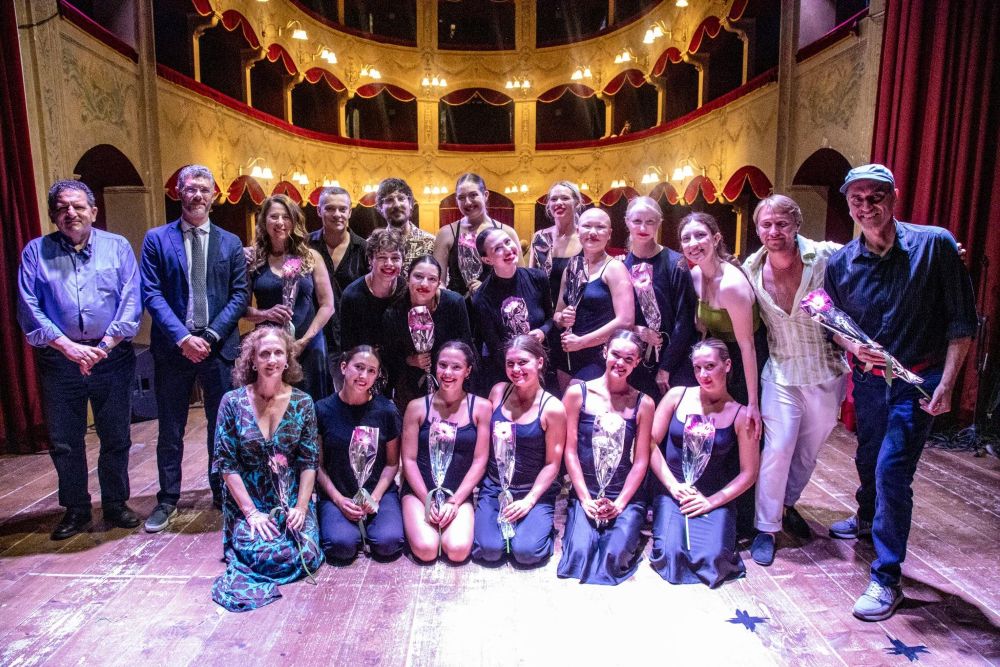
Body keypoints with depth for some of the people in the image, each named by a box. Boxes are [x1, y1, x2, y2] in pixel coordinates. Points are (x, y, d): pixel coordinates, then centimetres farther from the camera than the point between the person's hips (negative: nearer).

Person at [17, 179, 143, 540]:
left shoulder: (118, 247, 3)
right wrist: (67, 346, -17)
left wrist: (105, 344, -16)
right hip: (58, 359, 1)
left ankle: (115, 503, 25)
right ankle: (76, 510, 27)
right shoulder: (35, 251, 5)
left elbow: (131, 301, -6)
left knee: (116, 437, 8)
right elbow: (28, 308, -4)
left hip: (113, 357, -1)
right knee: (64, 440, 10)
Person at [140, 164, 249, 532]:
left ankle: (223, 493, 27)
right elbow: (151, 293, -5)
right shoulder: (156, 238, 3)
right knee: (170, 429, 11)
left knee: (222, 425, 11)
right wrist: (182, 337, -16)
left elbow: (240, 294, 0)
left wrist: (211, 335, -11)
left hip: (219, 347, 1)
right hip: (172, 347, -1)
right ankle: (167, 499, 26)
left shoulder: (231, 243, 6)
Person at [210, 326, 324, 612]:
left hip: (292, 499, 1)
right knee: (263, 553, -23)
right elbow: (226, 464, -7)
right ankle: (247, 529, 12)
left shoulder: (302, 402, -2)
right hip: (247, 500, -1)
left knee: (307, 556, -19)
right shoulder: (233, 402, -7)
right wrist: (250, 512, -13)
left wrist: (301, 506, -12)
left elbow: (309, 461, -1)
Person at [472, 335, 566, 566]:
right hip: (494, 488, 3)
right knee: (489, 550, -17)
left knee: (526, 552, -21)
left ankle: (540, 525, 13)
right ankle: (507, 523, 16)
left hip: (534, 493, -2)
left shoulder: (552, 408, -10)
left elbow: (552, 464, -8)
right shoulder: (498, 392, 0)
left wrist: (529, 500, -13)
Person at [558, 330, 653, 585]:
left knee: (614, 557, -22)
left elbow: (641, 461, 1)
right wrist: (586, 500, -8)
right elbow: (570, 451, -2)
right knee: (580, 553, -22)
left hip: (626, 497, 0)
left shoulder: (643, 403, 1)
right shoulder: (577, 393, -1)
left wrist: (619, 504, -9)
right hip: (585, 494, 0)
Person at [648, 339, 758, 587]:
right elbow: (650, 443, -1)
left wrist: (712, 501, -10)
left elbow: (748, 473, 0)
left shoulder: (741, 415, -3)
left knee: (713, 558, -22)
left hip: (714, 499, 0)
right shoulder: (677, 396, -1)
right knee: (671, 554, -22)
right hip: (671, 492, 0)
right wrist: (674, 485, -9)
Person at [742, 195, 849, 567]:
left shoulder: (827, 257, -15)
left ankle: (788, 504, 40)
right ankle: (766, 528, 11)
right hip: (781, 372, 0)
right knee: (777, 448, -5)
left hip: (826, 371, 1)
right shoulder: (751, 270, -8)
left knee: (809, 447, 16)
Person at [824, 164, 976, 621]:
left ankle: (886, 579, 6)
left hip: (917, 382, -4)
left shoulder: (935, 244, -14)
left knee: (891, 471, -10)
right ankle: (866, 518, 52)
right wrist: (854, 347, -15)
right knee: (868, 459, 21)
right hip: (868, 379, 4)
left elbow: (962, 321, -10)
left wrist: (945, 384, -14)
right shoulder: (841, 263, -5)